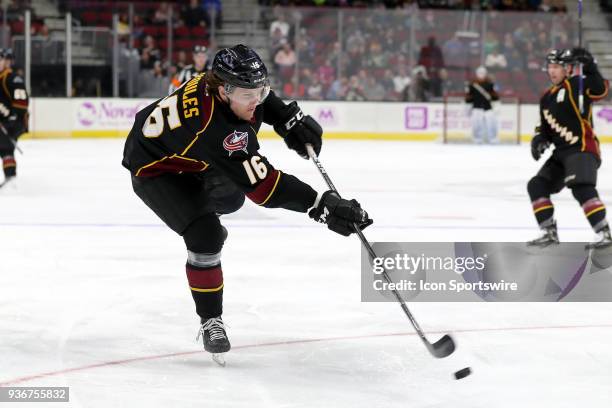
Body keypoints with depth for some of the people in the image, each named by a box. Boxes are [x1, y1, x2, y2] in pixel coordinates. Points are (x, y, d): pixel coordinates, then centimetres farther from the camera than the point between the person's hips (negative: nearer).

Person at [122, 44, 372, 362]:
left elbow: (258, 96, 6)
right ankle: (210, 321, -6)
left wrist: (289, 118, -8)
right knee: (206, 235, -22)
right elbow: (264, 185, -42)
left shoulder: (224, 80, -21)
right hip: (154, 169, -8)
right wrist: (320, 206, -44)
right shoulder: (214, 128, -43)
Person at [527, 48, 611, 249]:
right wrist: (540, 140, 4)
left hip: (582, 149, -9)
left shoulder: (576, 85, -6)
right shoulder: (546, 98, 18)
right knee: (537, 186, 7)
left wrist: (589, 67, -32)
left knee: (582, 188, -28)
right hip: (560, 153, 9)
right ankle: (550, 233, 12)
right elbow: (546, 127, 24)